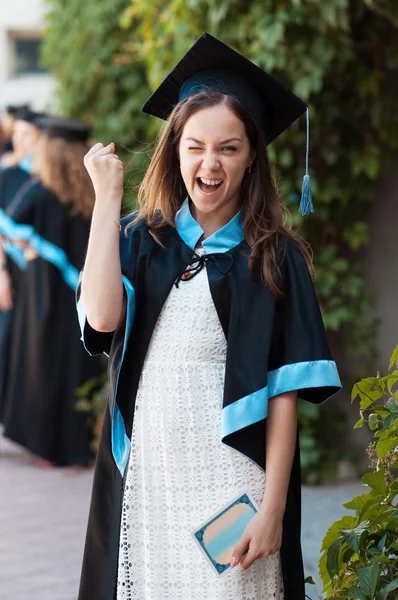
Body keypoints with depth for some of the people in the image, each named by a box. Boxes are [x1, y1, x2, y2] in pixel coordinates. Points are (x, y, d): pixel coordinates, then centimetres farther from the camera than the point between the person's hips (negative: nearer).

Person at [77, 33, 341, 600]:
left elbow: (283, 393, -5)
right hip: (145, 478, 3)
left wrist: (273, 509, -11)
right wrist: (107, 197, -9)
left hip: (232, 482, -2)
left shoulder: (273, 258, -1)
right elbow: (102, 316, -14)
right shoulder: (142, 240, 6)